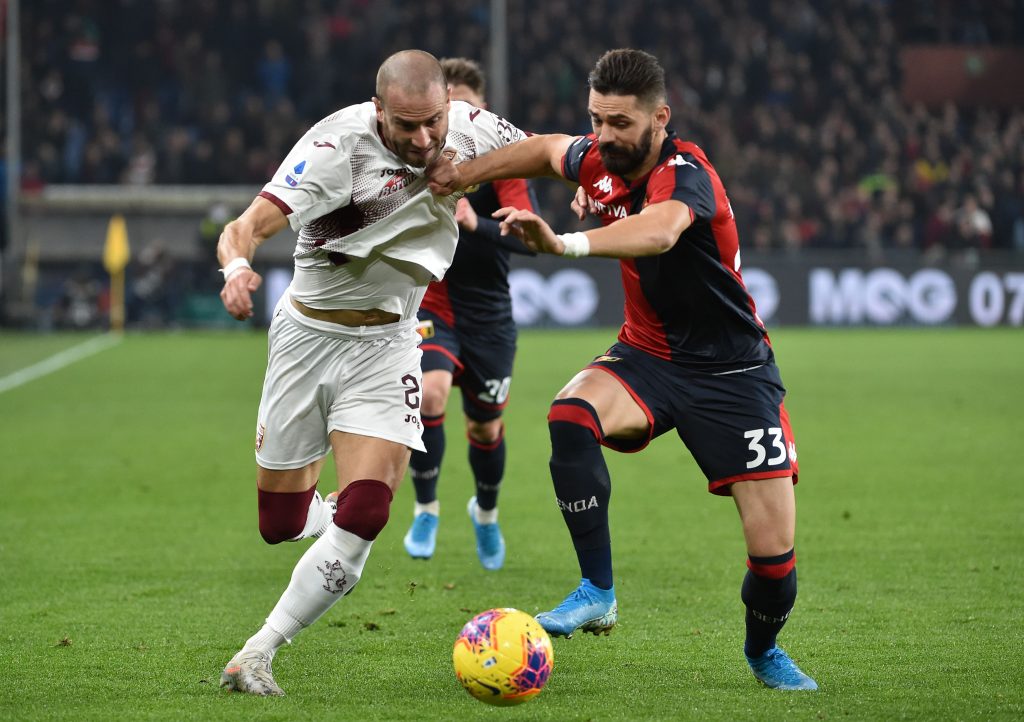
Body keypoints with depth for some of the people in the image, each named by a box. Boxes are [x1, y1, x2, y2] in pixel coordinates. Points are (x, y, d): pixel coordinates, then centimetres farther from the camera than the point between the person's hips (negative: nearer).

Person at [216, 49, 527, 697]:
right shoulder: (337, 145, -24)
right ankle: (333, 511, 44)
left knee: (362, 518, -18)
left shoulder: (473, 130, -11)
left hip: (386, 344, 2)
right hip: (307, 334, -2)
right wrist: (237, 264, -55)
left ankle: (258, 653, -9)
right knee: (280, 524, 7)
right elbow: (249, 225, -33)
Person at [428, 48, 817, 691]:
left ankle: (763, 649, 25)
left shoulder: (685, 176, -27)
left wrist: (567, 244, -68)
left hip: (731, 372, -5)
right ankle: (598, 594, -24)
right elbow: (546, 149, 19)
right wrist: (468, 173, 9)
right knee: (570, 416, -31)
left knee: (774, 553, -9)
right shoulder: (599, 162, -6)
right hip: (647, 356, 5)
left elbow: (658, 232, -52)